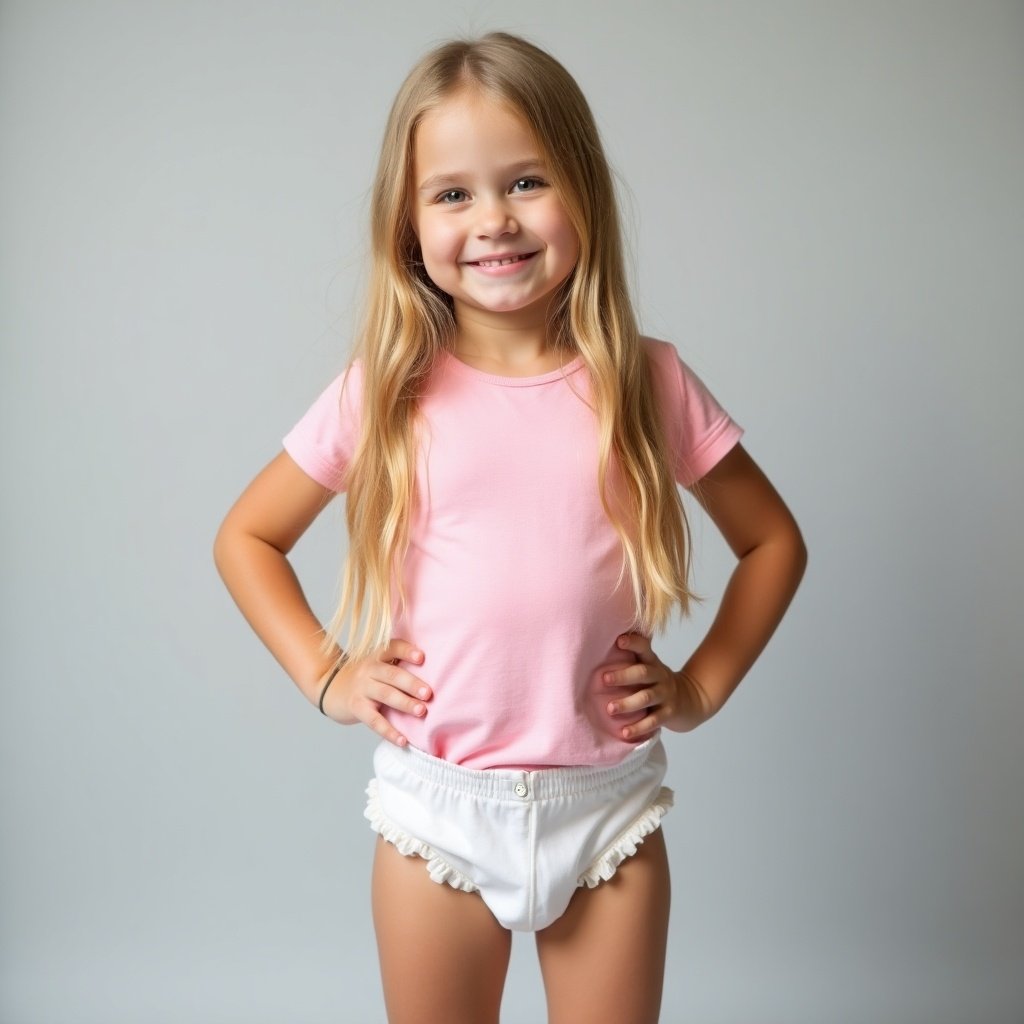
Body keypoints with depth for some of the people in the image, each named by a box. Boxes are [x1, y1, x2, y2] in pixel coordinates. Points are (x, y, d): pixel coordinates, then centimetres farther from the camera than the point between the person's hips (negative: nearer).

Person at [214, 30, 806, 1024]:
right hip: (435, 810, 0)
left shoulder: (648, 384, -4)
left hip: (608, 809, 0)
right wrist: (326, 673, -2)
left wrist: (700, 686, 0)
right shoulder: (386, 391, -5)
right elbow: (246, 537, 7)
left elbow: (773, 540, 9)